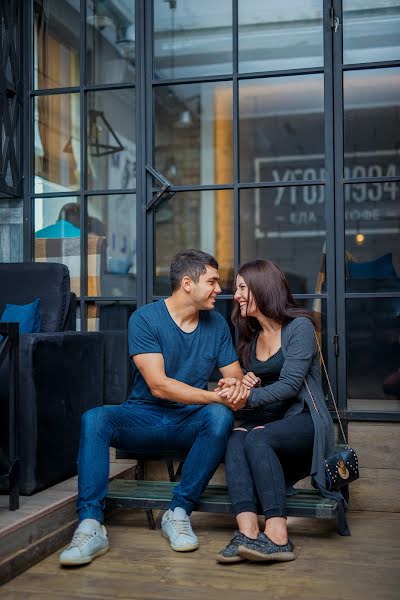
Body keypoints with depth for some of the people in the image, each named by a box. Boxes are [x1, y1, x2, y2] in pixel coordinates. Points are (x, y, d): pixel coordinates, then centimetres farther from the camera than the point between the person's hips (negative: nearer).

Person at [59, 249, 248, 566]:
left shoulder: (216, 323, 6)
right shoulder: (145, 319, -9)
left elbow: (235, 377, 6)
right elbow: (158, 385, -18)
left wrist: (239, 390, -20)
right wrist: (217, 395, -24)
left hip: (191, 422, 2)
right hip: (144, 417, -2)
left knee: (220, 416, -31)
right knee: (94, 418, -30)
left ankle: (179, 512, -20)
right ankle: (91, 526, -30)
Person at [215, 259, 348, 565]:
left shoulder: (299, 327, -4)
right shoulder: (252, 337, 19)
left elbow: (290, 384, -14)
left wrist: (250, 395, -25)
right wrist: (244, 385, 3)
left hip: (304, 421, -5)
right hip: (267, 420, 5)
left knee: (257, 438, -34)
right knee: (236, 438, -28)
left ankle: (277, 536, -39)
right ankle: (248, 531, -44)